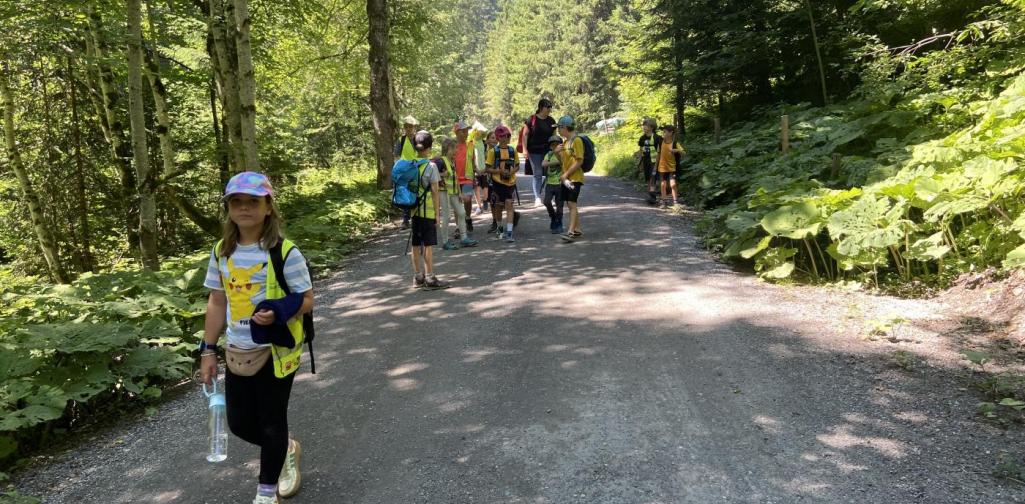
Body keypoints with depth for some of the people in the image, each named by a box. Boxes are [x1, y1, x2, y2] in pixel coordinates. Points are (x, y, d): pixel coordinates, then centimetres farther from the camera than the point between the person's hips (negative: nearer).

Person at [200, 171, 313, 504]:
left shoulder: (284, 252, -14)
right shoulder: (222, 252, 2)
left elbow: (307, 300, -11)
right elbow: (217, 303, 8)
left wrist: (278, 313, -30)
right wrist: (208, 350, 7)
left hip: (276, 352, -5)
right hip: (237, 352, 5)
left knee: (271, 423, 6)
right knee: (240, 423, 14)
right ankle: (286, 449, 43)